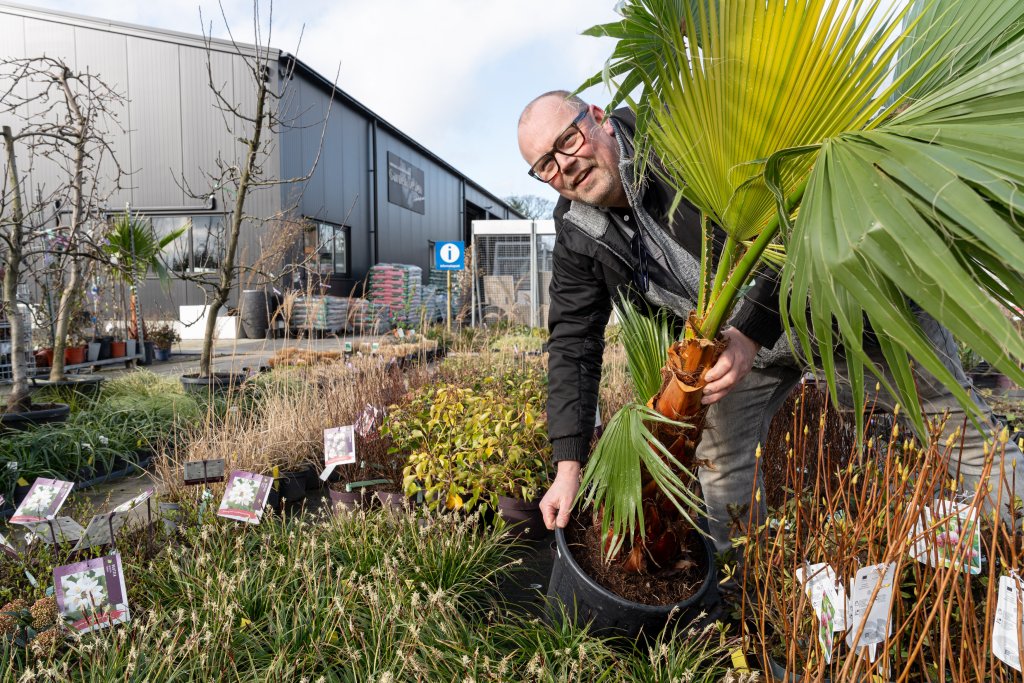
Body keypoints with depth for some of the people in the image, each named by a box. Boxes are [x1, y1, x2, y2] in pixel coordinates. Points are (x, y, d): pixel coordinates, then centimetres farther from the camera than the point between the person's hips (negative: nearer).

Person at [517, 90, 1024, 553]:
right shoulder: (577, 235, -8)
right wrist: (568, 466, -14)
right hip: (738, 335, 5)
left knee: (956, 424, 6)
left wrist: (749, 334, -39)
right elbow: (573, 342, -8)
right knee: (721, 461, 6)